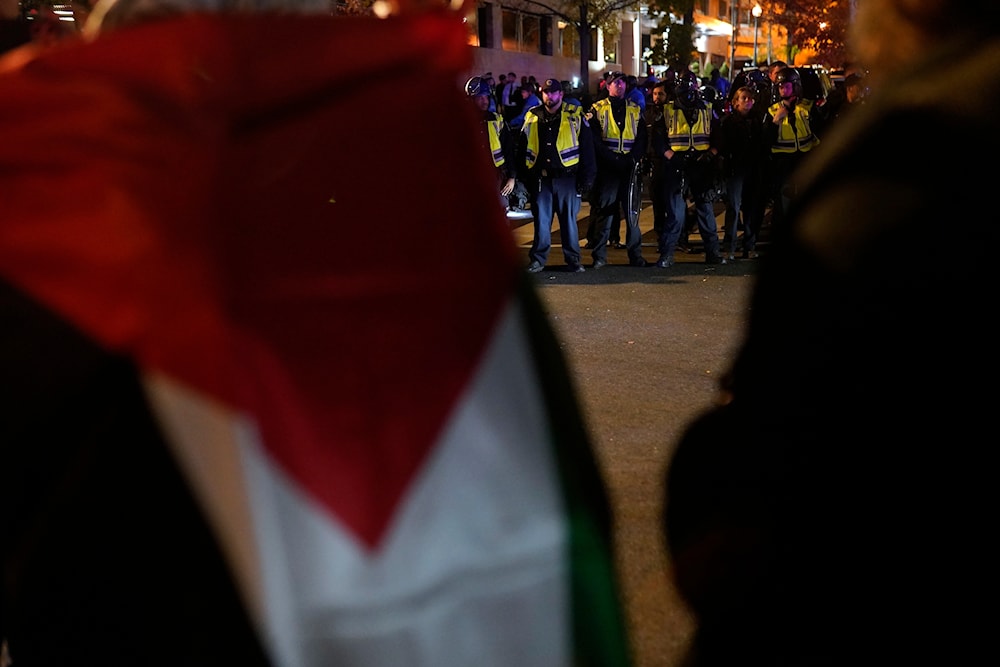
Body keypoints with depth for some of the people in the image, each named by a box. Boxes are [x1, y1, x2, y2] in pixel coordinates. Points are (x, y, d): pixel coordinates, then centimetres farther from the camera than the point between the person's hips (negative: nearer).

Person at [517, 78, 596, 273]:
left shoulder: (575, 116, 0)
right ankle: (538, 259, 14)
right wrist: (523, 177, 9)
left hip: (566, 177, -2)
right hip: (540, 178, 2)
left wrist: (586, 177, -3)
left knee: (569, 219, 4)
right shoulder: (532, 118, 8)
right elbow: (522, 150, 14)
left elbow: (587, 148, 1)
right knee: (541, 219, 5)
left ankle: (573, 260, 13)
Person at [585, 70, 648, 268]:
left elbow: (642, 138, 8)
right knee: (604, 211, -1)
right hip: (606, 168, -2)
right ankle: (599, 256, 4)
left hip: (630, 167, 2)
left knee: (632, 211, 3)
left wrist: (633, 159, -8)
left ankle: (635, 255, 8)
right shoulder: (597, 109, 5)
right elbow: (594, 139, -4)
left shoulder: (635, 110, 13)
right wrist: (612, 159, -13)